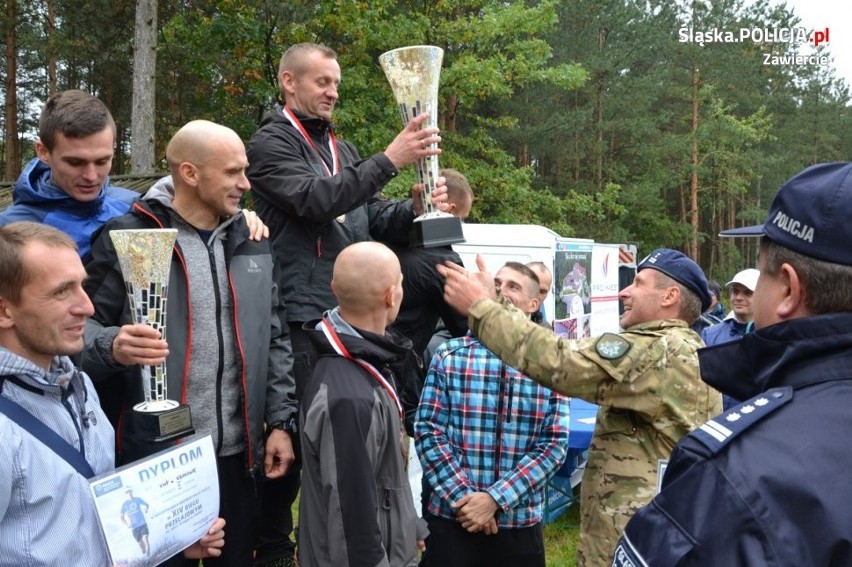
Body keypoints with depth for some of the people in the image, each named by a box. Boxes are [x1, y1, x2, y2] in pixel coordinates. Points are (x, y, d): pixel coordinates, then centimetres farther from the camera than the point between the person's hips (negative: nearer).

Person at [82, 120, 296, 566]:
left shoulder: (251, 240, 7)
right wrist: (112, 346, -29)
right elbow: (82, 326, -6)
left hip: (238, 451, 4)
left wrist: (280, 421, 6)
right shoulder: (128, 237, -9)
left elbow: (274, 338, 10)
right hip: (157, 453, -4)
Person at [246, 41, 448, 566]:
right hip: (299, 317, -6)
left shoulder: (342, 149, 18)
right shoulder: (270, 144, -4)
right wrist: (390, 159, -25)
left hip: (350, 313, 7)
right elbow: (316, 201, -20)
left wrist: (412, 210, -7)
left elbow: (373, 220, 15)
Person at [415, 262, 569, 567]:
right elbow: (427, 431, -4)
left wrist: (495, 498, -13)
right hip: (452, 519, -1)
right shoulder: (449, 355, -1)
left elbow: (554, 444, -4)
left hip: (520, 524, 1)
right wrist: (463, 497, -12)